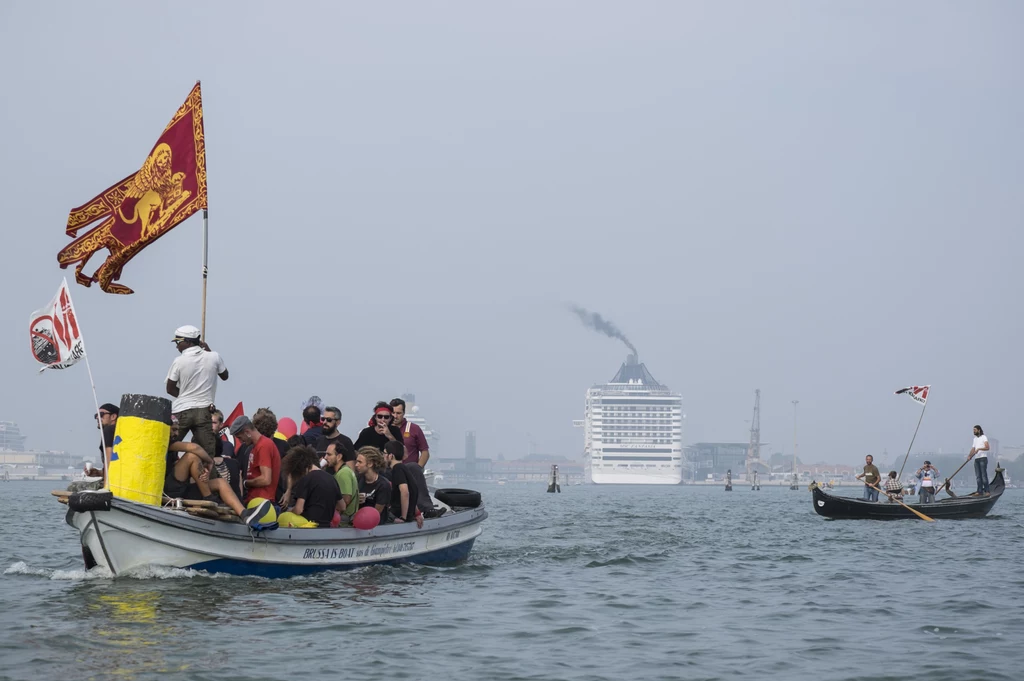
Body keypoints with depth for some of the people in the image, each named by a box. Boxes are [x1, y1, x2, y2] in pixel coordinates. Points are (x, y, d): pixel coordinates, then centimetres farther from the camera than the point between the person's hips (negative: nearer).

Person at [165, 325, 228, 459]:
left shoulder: (179, 361, -8)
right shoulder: (214, 357, -1)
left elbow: (170, 389, 0)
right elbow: (225, 376, 17)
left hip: (181, 411, -2)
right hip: (204, 411, 2)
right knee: (207, 454, 0)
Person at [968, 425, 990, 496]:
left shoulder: (984, 437, -3)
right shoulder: (975, 439, 20)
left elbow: (987, 447, -15)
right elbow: (973, 449, 15)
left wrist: (979, 449, -25)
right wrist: (970, 456, 0)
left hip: (983, 458, -8)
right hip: (976, 459, 8)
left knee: (984, 475, -11)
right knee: (978, 476, 5)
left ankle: (987, 491, -12)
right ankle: (980, 491, 7)